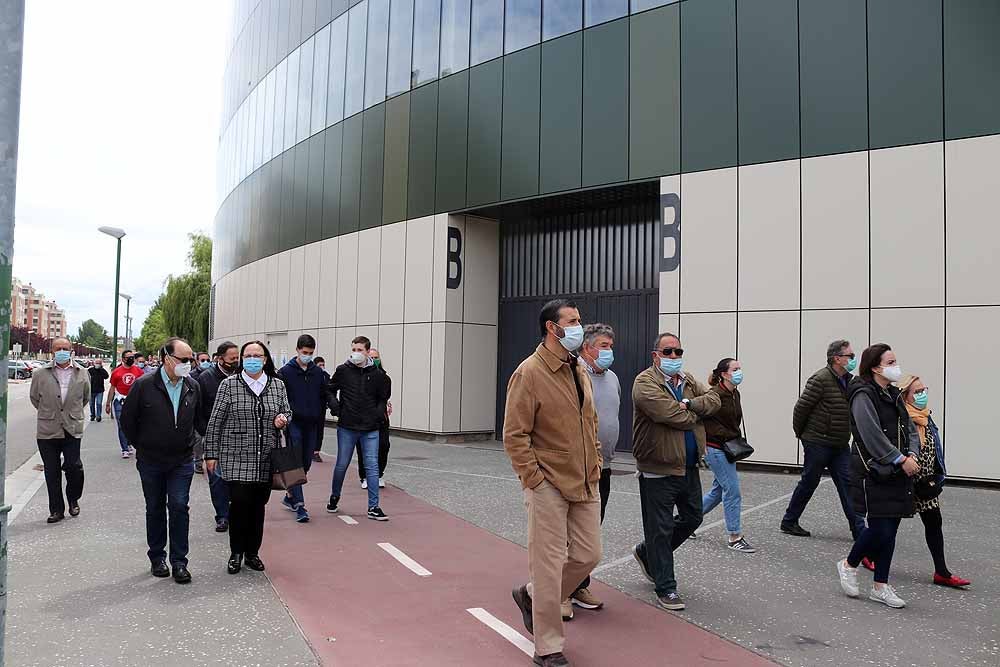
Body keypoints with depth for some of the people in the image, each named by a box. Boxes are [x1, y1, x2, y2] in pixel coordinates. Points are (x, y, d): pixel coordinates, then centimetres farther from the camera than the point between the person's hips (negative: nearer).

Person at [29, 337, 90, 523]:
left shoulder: (82, 374, 4)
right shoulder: (40, 374, 1)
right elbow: (34, 397, 15)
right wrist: (48, 414, 14)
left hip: (73, 429, -1)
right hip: (47, 431, 1)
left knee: (73, 467, -5)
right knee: (52, 472, 6)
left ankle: (73, 500, 21)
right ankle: (56, 510, 17)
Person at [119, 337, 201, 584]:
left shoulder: (193, 387, 0)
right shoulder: (143, 385, -11)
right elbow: (128, 419, 0)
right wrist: (142, 445, 5)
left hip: (182, 461, 1)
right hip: (150, 462, -1)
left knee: (179, 508, -3)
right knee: (155, 509, 11)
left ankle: (179, 562, 4)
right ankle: (157, 558, 24)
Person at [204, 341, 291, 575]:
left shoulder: (277, 385, 7)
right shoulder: (229, 384, -2)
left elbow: (287, 411, 18)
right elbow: (215, 421, 0)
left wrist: (283, 419, -6)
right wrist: (210, 453, -2)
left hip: (266, 459, 3)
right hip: (236, 458, -3)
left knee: (258, 505, 8)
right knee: (239, 502, -9)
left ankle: (252, 552, 23)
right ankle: (236, 553, 11)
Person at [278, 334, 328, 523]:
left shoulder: (318, 373, 9)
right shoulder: (286, 372, -2)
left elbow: (323, 399, 13)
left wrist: (320, 422, 9)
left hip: (311, 424, 4)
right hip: (293, 424, -4)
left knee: (306, 463, 9)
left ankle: (290, 496, 28)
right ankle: (299, 505, -9)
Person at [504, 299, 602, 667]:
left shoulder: (580, 371, 12)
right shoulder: (530, 372, -12)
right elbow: (514, 435, -14)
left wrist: (595, 464, 13)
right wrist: (534, 479, -16)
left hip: (586, 485, 8)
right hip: (548, 486, -7)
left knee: (588, 555, 11)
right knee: (550, 564, 1)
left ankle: (531, 595, 35)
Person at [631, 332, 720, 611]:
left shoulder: (688, 380, 11)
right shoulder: (645, 382, -15)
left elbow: (714, 400, -3)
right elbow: (670, 415, -25)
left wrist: (689, 404, -20)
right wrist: (695, 416, -7)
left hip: (689, 467, 8)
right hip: (658, 471, -8)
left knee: (692, 518, 20)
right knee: (660, 528, 1)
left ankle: (646, 553, 38)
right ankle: (665, 588, 14)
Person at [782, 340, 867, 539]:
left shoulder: (848, 380, 10)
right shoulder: (821, 379, -17)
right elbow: (801, 407, -14)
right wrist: (801, 433, -2)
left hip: (840, 445, 7)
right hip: (818, 443, -7)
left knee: (847, 483, 3)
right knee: (809, 482, 3)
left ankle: (859, 530, 6)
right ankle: (788, 522, 18)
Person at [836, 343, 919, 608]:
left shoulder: (894, 395, 14)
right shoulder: (863, 395, -12)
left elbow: (910, 429, 14)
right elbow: (872, 436, -18)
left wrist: (912, 454, -4)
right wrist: (901, 459, -17)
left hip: (897, 472, 8)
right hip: (874, 472, -8)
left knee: (890, 529, 9)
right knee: (880, 529, -8)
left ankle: (880, 587, 18)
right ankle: (849, 565, 18)